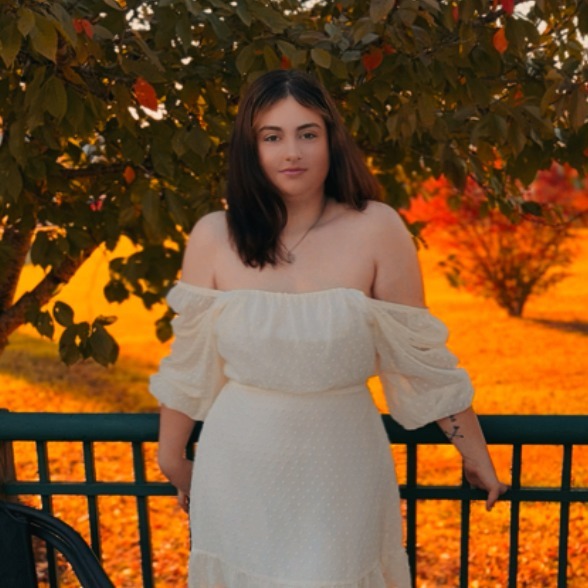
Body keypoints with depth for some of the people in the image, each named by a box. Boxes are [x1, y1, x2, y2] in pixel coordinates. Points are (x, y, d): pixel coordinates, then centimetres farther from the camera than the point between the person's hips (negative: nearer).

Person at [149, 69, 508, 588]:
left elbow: (421, 354, -5)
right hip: (239, 465, 2)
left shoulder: (376, 228, -12)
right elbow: (189, 360, 2)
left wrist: (474, 451, 2)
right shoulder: (213, 237, -8)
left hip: (340, 463, -1)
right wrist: (171, 453, 12)